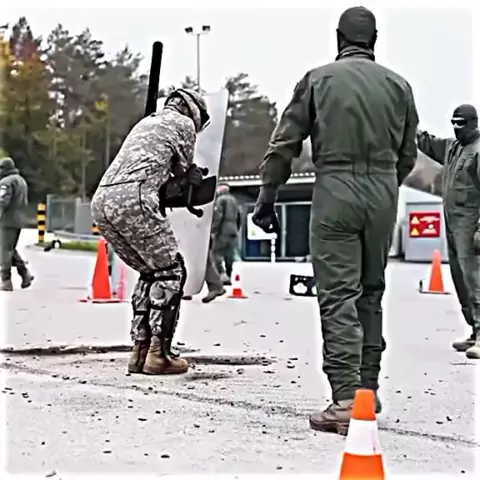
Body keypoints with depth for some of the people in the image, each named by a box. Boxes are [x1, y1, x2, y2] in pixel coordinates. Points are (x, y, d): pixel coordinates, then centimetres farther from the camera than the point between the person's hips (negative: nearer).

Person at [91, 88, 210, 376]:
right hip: (132, 199, -8)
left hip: (101, 202, 8)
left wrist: (187, 179, 25)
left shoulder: (147, 122, 35)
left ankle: (140, 351, 13)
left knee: (151, 272, 18)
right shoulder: (183, 122, 12)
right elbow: (183, 169, 17)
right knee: (171, 272, 2)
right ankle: (158, 353, -4)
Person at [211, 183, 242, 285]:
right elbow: (239, 216, 20)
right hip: (233, 232, 7)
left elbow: (218, 216, -15)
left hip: (222, 231, -7)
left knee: (216, 253, -5)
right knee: (229, 256, 9)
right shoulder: (234, 200, 19)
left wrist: (213, 230, -13)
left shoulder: (220, 200, -5)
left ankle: (222, 274, -20)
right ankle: (228, 278, 9)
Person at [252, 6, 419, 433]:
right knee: (371, 293, 15)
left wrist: (266, 199, 7)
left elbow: (284, 145, 0)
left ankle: (346, 400, -11)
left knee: (338, 296, -5)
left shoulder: (319, 79, 2)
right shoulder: (398, 85, 9)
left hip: (335, 190, -3)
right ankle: (368, 389, 22)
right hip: (383, 194, 3)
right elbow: (407, 154, 12)